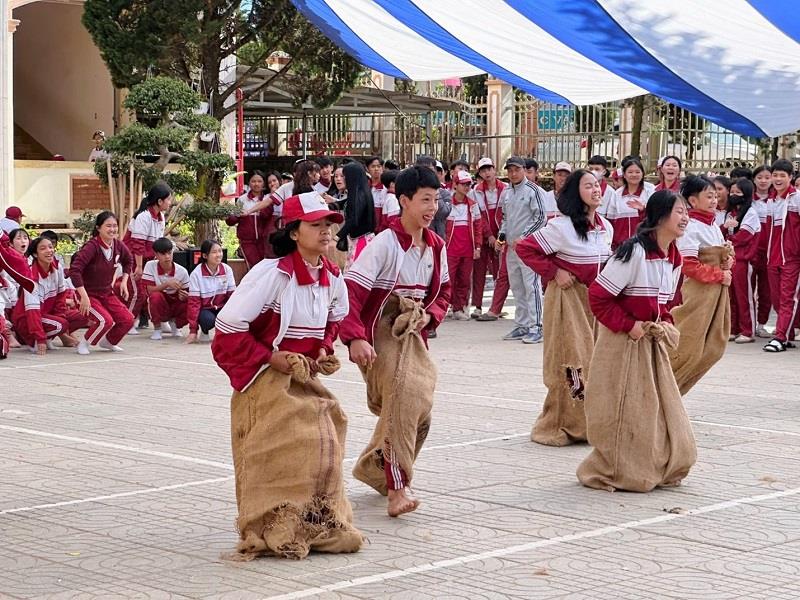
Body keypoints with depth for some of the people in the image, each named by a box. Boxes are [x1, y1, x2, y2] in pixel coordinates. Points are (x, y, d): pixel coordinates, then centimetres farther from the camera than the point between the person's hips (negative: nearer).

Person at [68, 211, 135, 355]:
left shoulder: (118, 245, -3)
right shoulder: (92, 246, -24)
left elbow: (128, 261, 21)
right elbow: (74, 270, -30)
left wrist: (124, 281, 10)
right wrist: (84, 297, -31)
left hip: (107, 293, 7)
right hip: (89, 294, -7)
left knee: (128, 319, -4)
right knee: (106, 321, -27)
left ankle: (108, 341, 24)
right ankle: (84, 344, 0)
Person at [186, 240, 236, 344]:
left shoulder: (227, 270, -7)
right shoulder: (197, 273, -15)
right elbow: (194, 302, -15)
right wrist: (193, 330, -18)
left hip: (221, 307, 2)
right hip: (205, 309, -2)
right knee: (209, 319, -35)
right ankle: (204, 331, 1)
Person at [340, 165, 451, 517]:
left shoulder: (436, 246, 4)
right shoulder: (384, 243, -17)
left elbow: (442, 290, 18)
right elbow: (351, 290, -20)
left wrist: (430, 315, -3)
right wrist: (355, 338, -29)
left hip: (413, 336, 7)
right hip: (381, 336, -7)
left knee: (419, 408, 10)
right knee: (401, 402, -20)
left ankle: (375, 466, 32)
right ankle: (397, 487, -16)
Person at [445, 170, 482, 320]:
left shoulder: (473, 204, 10)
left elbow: (478, 226, 13)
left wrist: (477, 247, 7)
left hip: (467, 251, 5)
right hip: (450, 250, -5)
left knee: (465, 280, 8)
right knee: (448, 280, -7)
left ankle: (459, 309, 16)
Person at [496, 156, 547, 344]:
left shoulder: (533, 190, -7)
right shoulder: (506, 193, 15)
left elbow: (541, 218, -10)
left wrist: (522, 237, -15)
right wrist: (502, 236, 9)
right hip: (511, 247, 7)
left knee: (531, 286, -10)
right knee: (517, 287, 11)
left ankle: (535, 327, -10)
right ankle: (522, 325, 19)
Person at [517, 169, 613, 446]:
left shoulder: (606, 227, 5)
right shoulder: (561, 227, -15)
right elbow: (525, 248, -14)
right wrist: (554, 272, -15)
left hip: (596, 299, 7)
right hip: (568, 298, -7)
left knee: (595, 359, 8)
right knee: (570, 362, -5)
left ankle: (590, 423, 18)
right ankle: (561, 425, 4)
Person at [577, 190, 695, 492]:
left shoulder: (674, 258, 6)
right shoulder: (634, 251, -20)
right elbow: (598, 296, -20)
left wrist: (666, 325, 1)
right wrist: (629, 325, -18)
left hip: (654, 343, 8)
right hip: (623, 343, -8)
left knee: (662, 409, 11)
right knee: (624, 413, 1)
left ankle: (661, 469, 25)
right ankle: (610, 471, 17)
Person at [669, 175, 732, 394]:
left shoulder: (713, 225, 13)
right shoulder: (691, 227, -14)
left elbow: (721, 254, 24)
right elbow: (689, 266, -21)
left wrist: (728, 260, 1)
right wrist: (719, 275, -16)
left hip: (718, 290, 9)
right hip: (698, 291, -9)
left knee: (714, 347, 8)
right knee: (688, 347, -6)